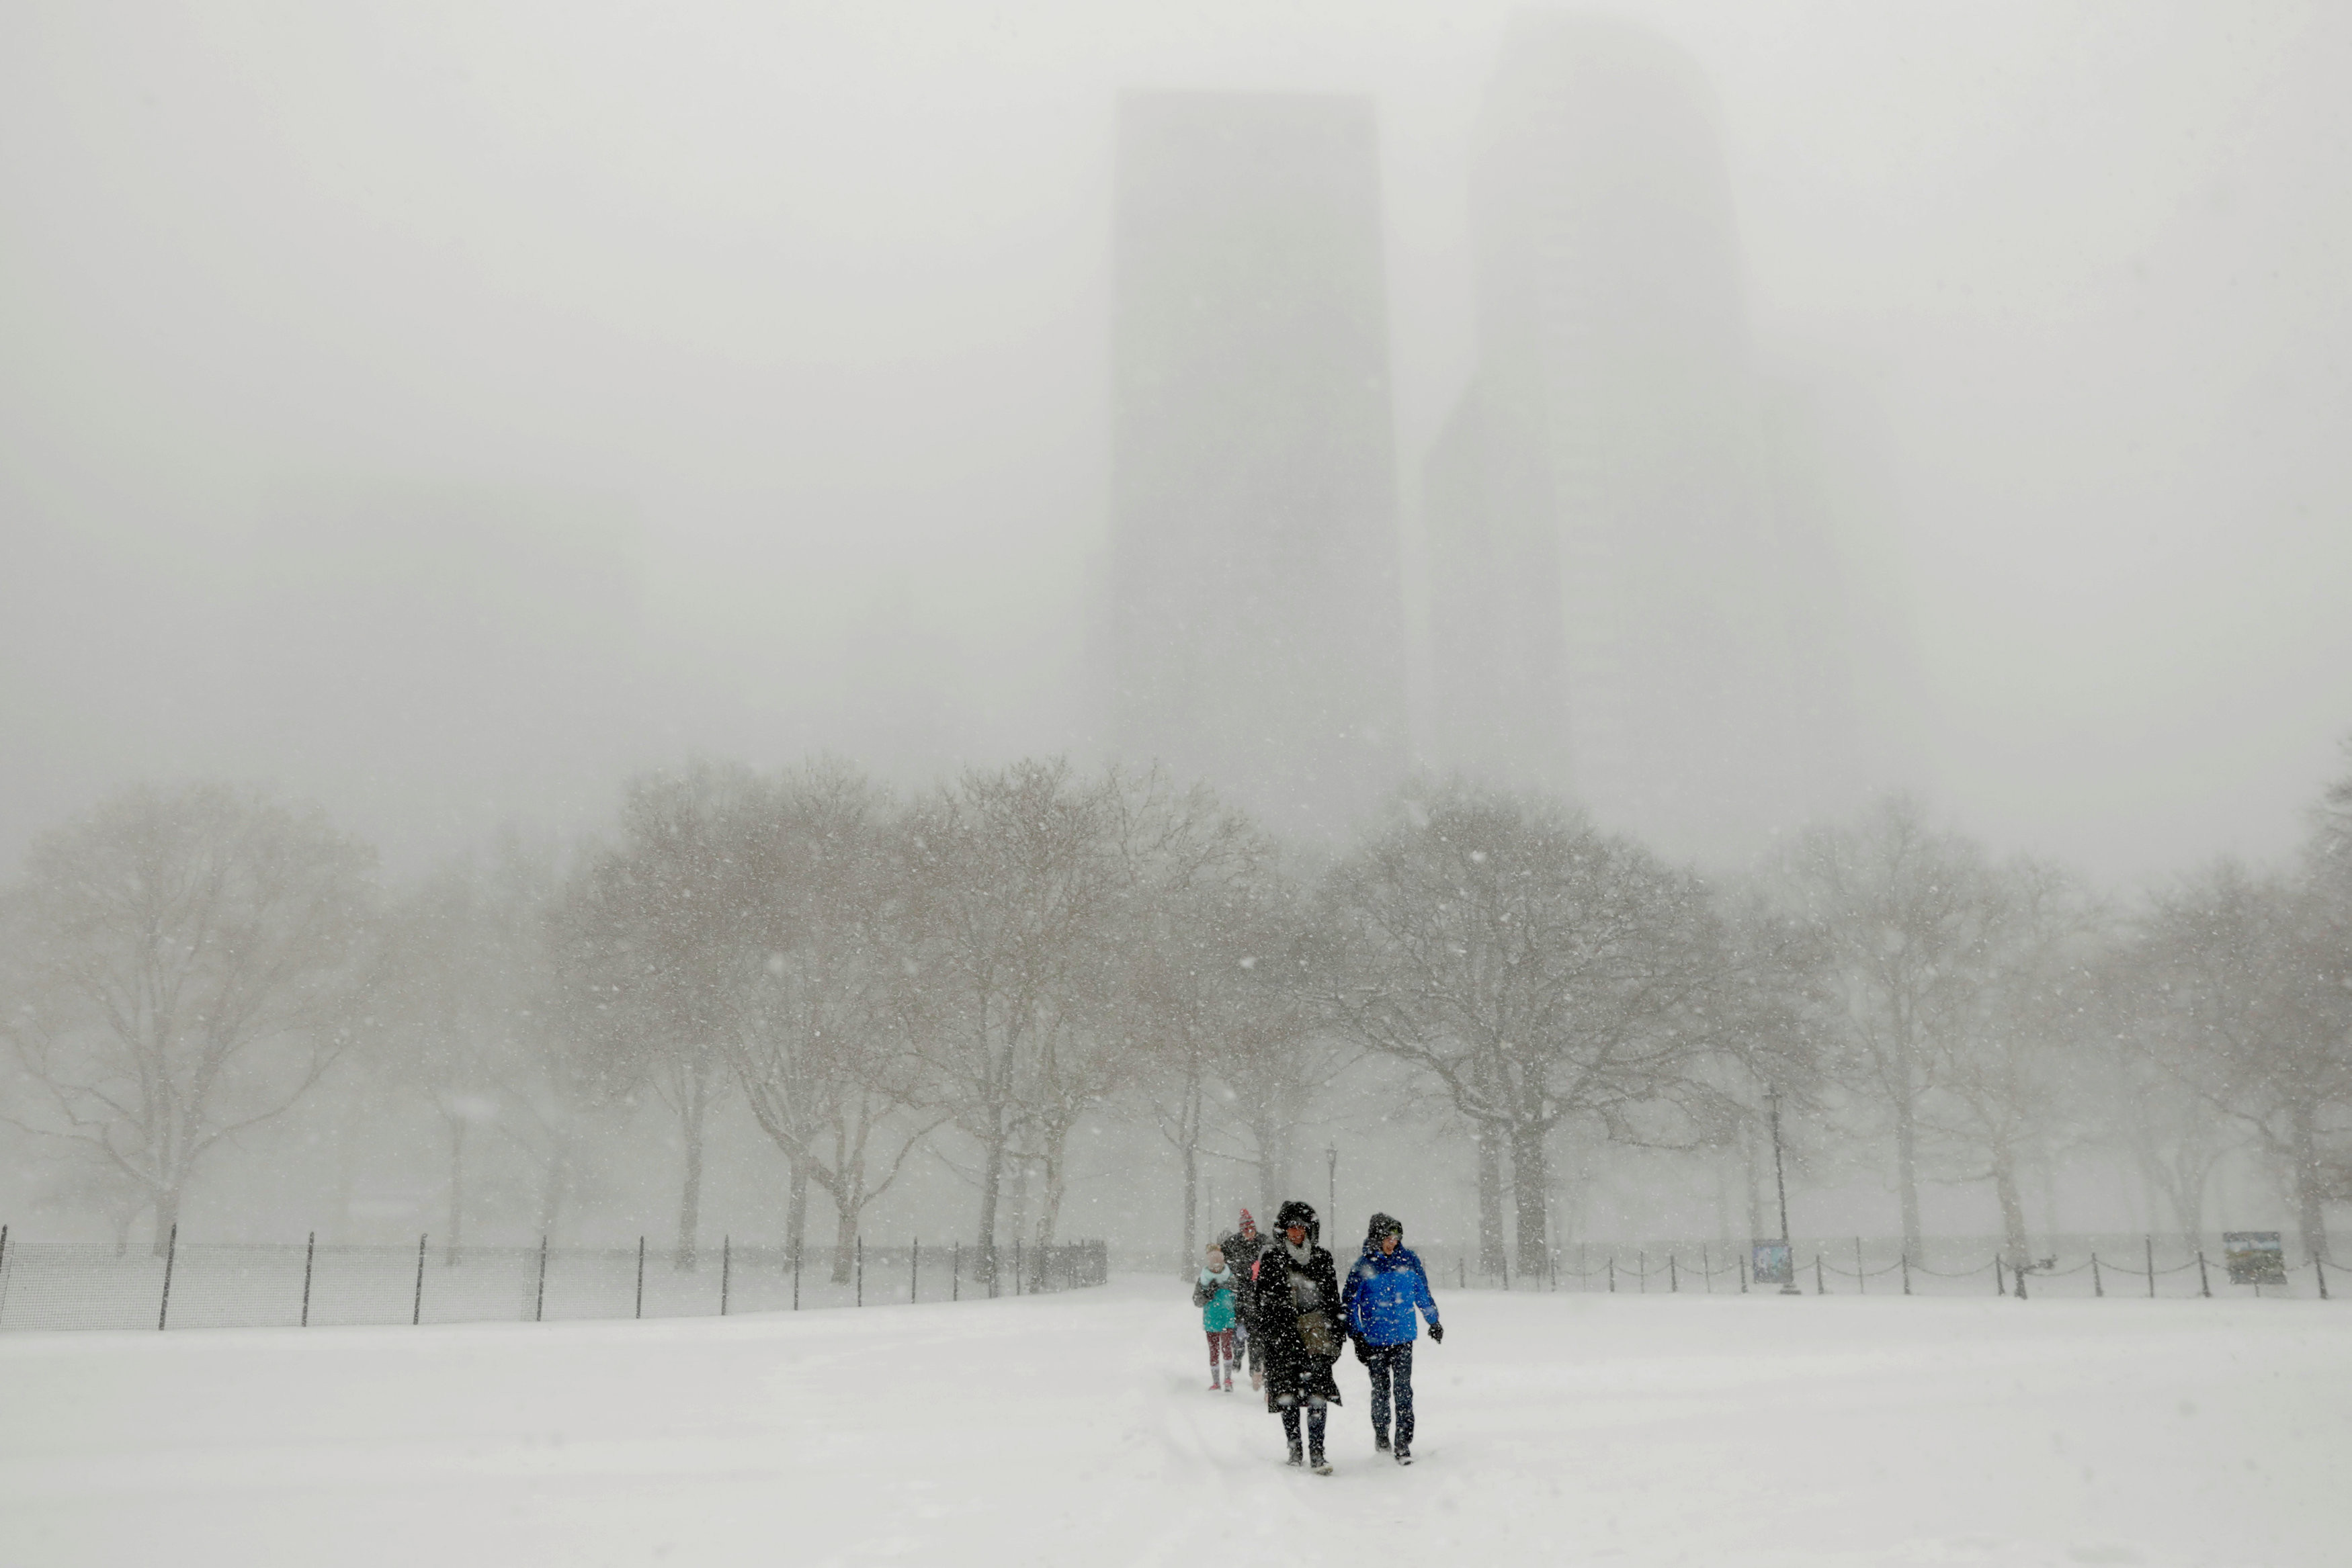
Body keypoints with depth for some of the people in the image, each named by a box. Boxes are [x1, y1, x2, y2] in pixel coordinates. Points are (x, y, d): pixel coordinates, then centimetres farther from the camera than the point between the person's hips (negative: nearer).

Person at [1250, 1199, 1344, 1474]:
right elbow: (1259, 1299, 4)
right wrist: (1261, 1333, -2)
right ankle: (1294, 1449, 18)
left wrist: (1337, 1335, 13)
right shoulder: (1270, 1260, 4)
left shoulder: (1322, 1259, 11)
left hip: (1317, 1333, 1)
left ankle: (1317, 1454, -11)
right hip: (1282, 1336, -1)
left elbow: (1333, 1300, 16)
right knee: (1288, 1394, 3)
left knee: (1318, 1393, -11)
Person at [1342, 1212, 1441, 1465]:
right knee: (1380, 1390, 9)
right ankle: (1381, 1436, 30)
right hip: (1374, 1340, -1)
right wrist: (1356, 1336, -6)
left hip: (1403, 1339, 1)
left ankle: (1404, 1445, 1)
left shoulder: (1409, 1261, 1)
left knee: (1403, 1390, -5)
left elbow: (1423, 1294, 15)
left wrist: (1434, 1322, 22)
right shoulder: (1362, 1267, -6)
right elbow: (1350, 1302, -1)